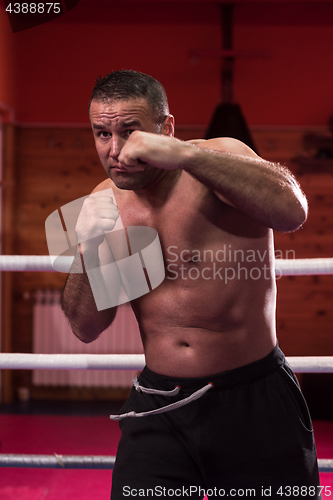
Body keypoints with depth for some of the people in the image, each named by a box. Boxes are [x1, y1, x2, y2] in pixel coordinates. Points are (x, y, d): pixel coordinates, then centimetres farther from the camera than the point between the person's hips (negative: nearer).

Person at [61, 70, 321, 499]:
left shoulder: (218, 159, -10)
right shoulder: (107, 202, 3)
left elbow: (291, 210, -33)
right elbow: (86, 327, 5)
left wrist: (185, 154, -39)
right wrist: (89, 254, -14)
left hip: (253, 401, -3)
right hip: (160, 409, 3)